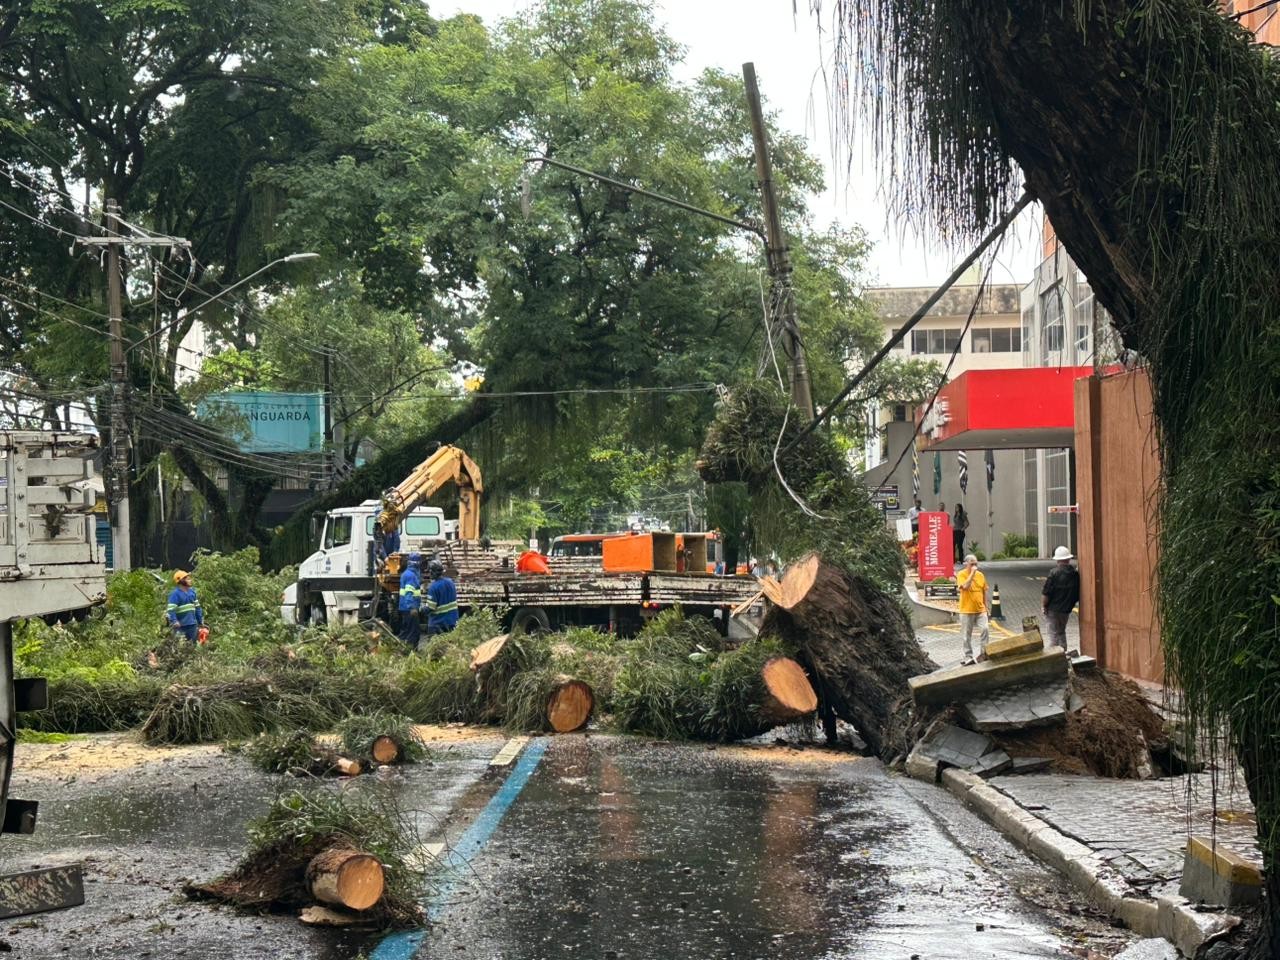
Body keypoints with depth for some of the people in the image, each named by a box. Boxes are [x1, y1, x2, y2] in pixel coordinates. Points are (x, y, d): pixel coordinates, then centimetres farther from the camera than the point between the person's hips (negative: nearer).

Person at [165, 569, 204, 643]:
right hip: (181, 626, -7)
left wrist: (200, 621, 18)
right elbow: (171, 609, -20)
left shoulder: (192, 591, 12)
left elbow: (197, 607, 19)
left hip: (192, 625, 8)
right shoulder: (175, 593, -11)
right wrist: (174, 621, -33)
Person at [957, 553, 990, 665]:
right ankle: (968, 656, 12)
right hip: (967, 610, -4)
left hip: (980, 610, 4)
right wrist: (972, 573, -22)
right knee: (967, 635, 3)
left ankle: (982, 653, 0)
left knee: (985, 629, -11)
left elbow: (984, 592, 14)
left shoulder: (981, 575, 7)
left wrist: (987, 607, 13)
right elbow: (965, 586, -26)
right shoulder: (961, 574, -7)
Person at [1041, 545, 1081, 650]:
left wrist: (1043, 606, -4)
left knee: (1053, 634, 2)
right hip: (1067, 608, 5)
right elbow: (1078, 594, 6)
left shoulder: (1054, 573, -17)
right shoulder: (1076, 573, -3)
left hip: (1053, 609, -5)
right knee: (1061, 632, 20)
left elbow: (1046, 593, -16)